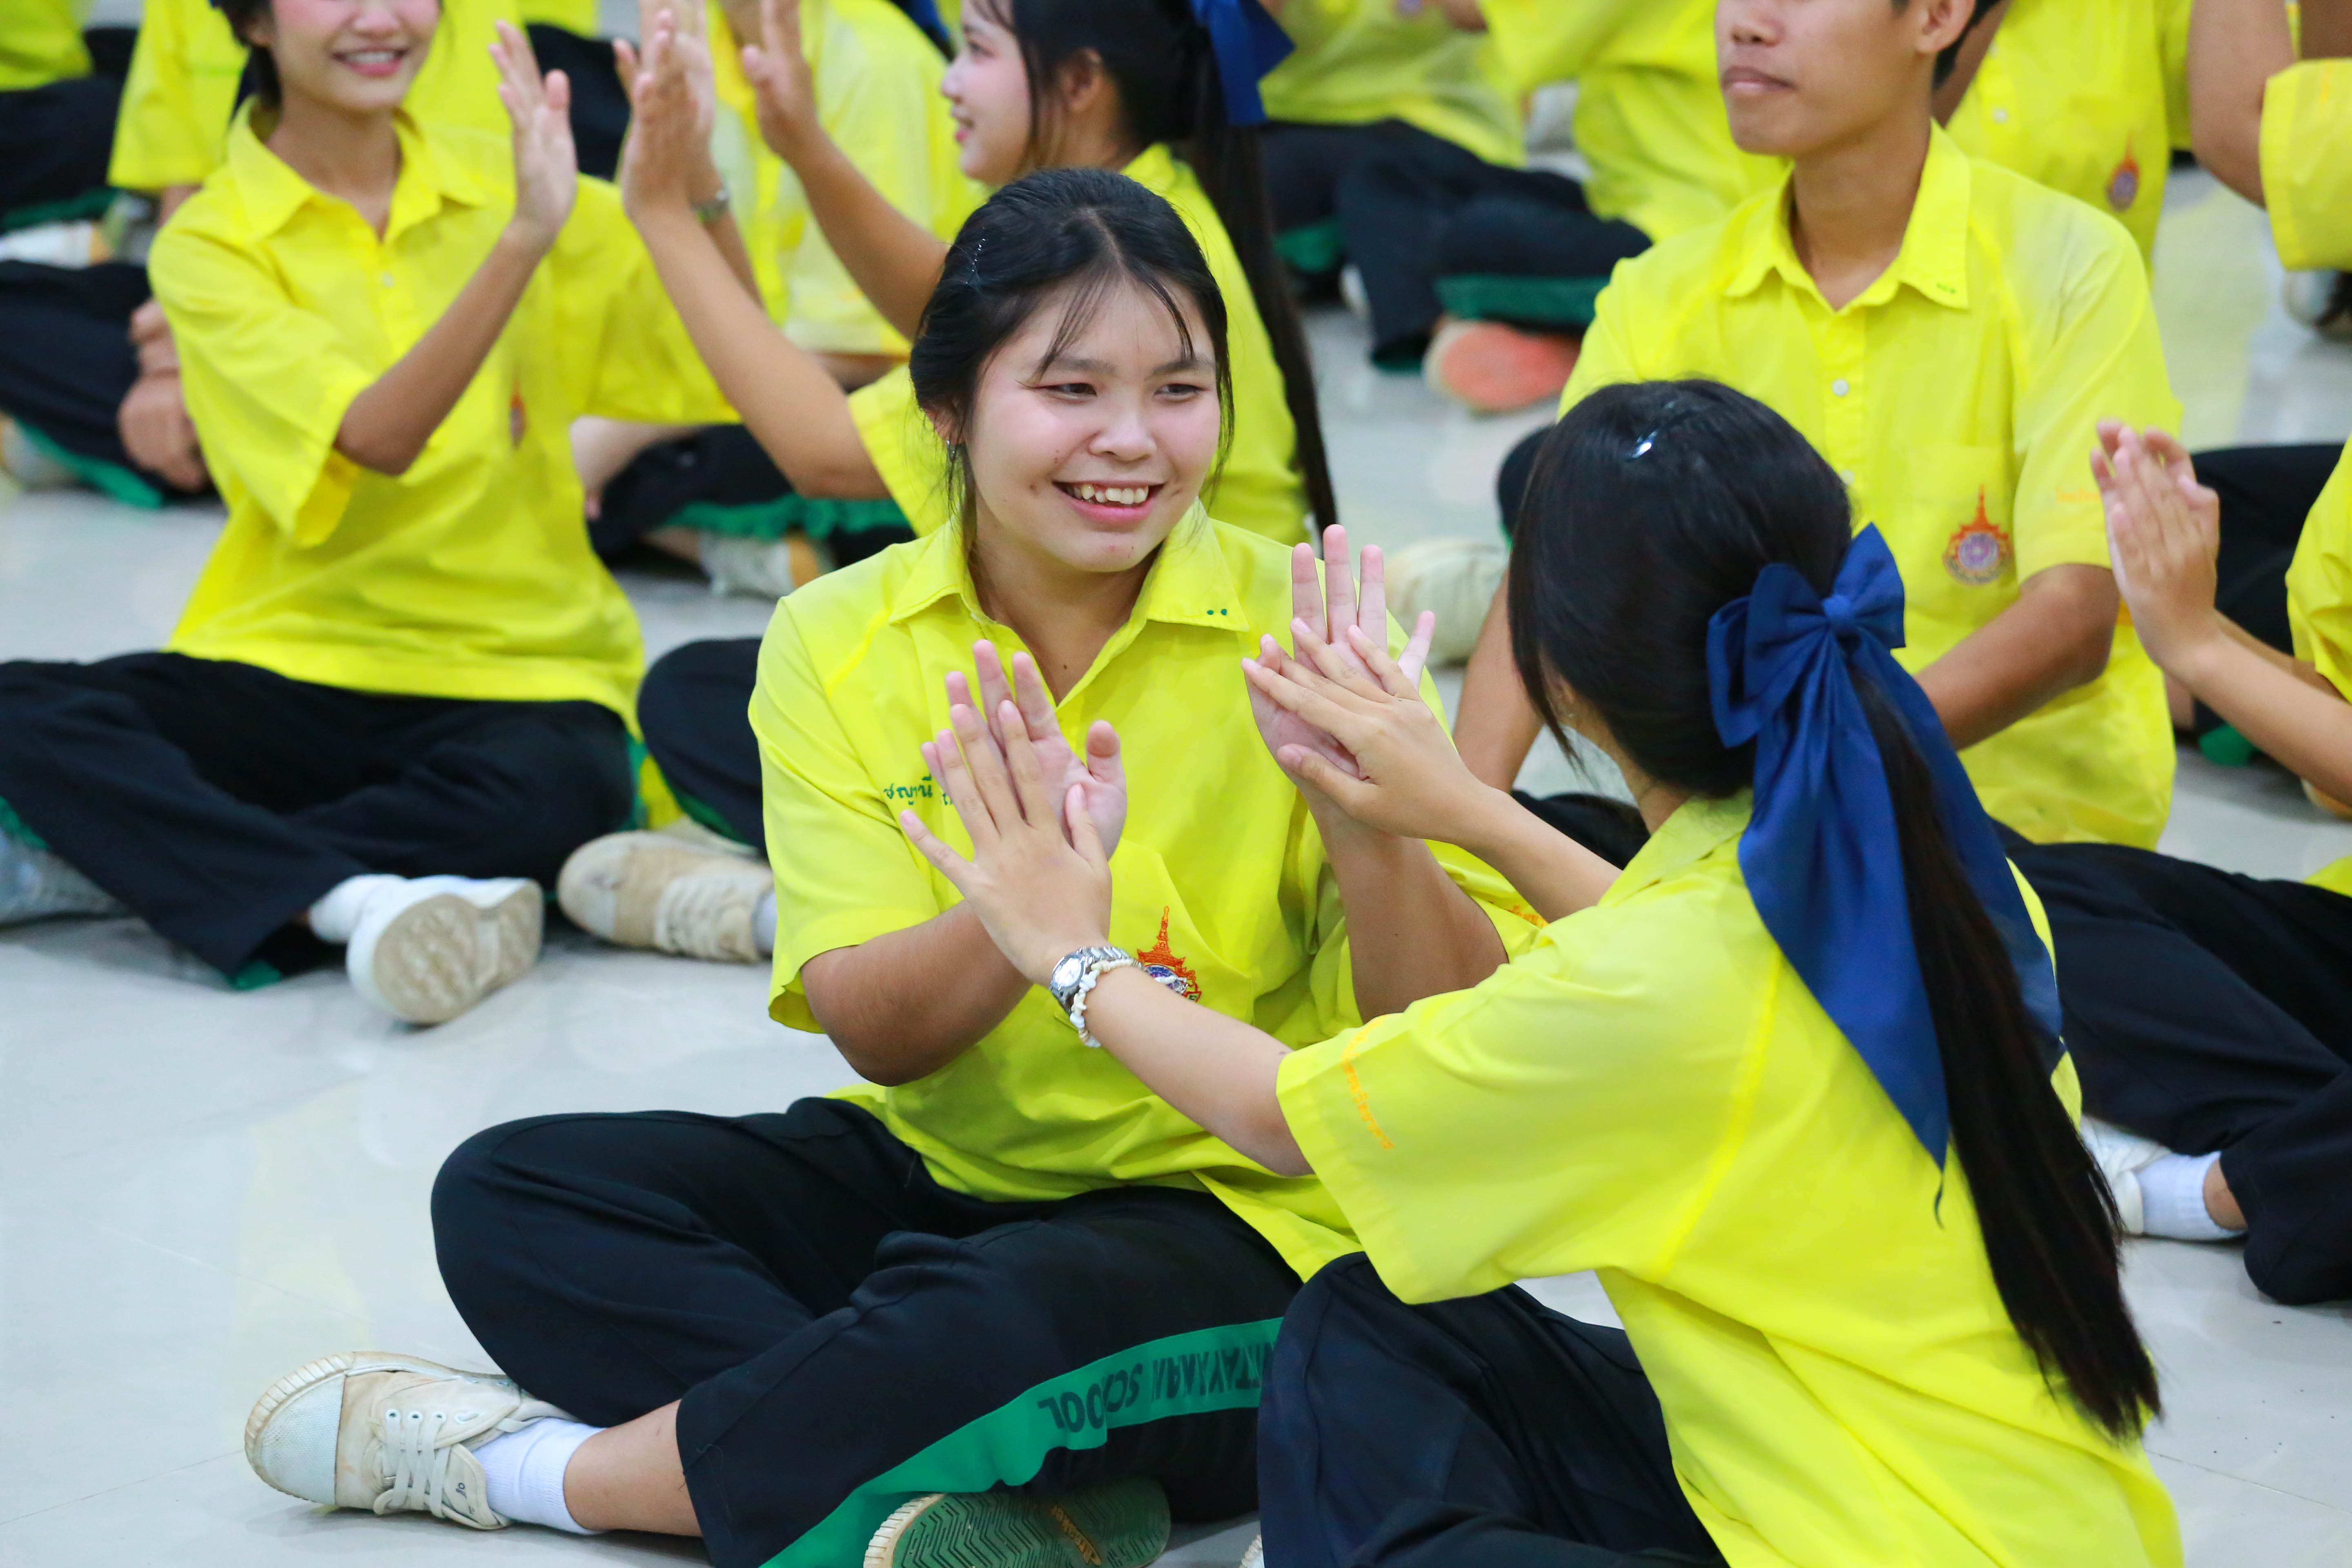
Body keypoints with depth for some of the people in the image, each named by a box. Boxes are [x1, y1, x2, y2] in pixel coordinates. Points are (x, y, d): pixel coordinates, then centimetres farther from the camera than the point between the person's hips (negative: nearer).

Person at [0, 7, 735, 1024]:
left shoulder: (504, 183, 6)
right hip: (286, 665, -1)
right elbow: (373, 440, -18)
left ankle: (138, 862, -23)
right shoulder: (210, 243, -2)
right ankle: (350, 897, -40)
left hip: (514, 680, 1)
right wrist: (521, 242, -29)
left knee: (566, 786, -34)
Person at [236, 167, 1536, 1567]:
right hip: (942, 1173, 5)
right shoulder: (840, 642, -2)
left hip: (1236, 1211, -5)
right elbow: (878, 1031, -11)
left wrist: (1359, 810, -33)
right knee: (511, 1196, -12)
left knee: (996, 1323, -37)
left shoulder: (1294, 631, -10)